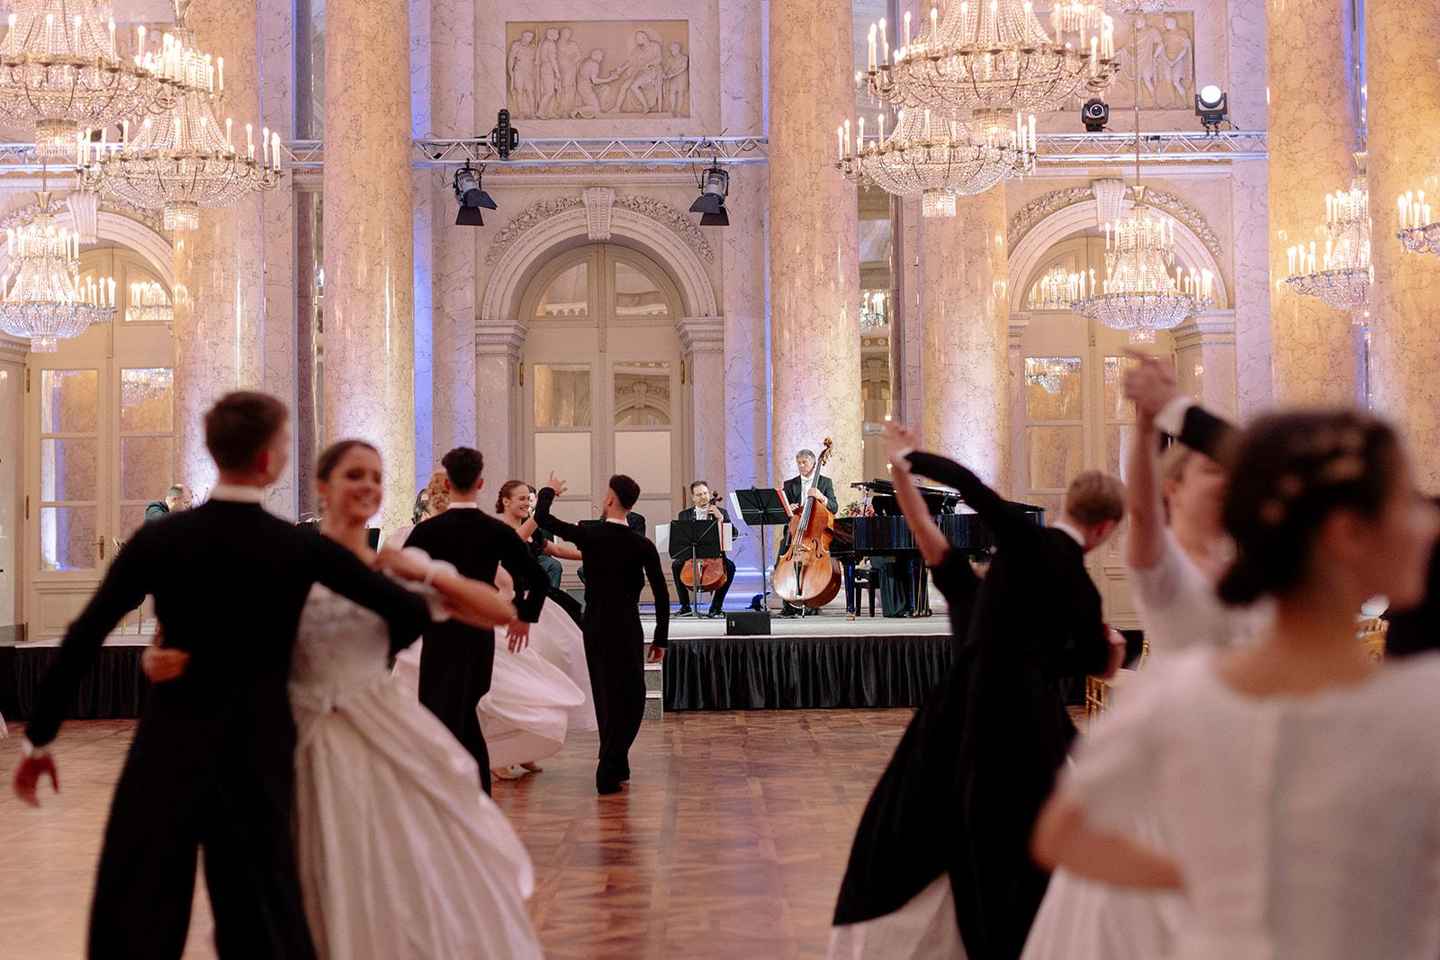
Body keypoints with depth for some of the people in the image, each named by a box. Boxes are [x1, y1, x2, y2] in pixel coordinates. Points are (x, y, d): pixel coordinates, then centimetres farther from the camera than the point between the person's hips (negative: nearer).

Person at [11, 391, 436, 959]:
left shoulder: (158, 539, -8)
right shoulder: (303, 548, -9)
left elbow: (81, 641, -7)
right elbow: (413, 613, -4)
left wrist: (38, 740, 3)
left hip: (168, 746, 0)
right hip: (259, 750, 0)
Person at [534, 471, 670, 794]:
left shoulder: (590, 536, -7)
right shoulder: (643, 546, -8)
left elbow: (542, 517, 2)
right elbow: (661, 596, -7)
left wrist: (549, 491, 22)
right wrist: (661, 639, 2)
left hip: (595, 627, 3)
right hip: (627, 628, -2)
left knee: (606, 697, 16)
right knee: (631, 699, 5)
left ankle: (614, 766, 25)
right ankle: (609, 772, -3)